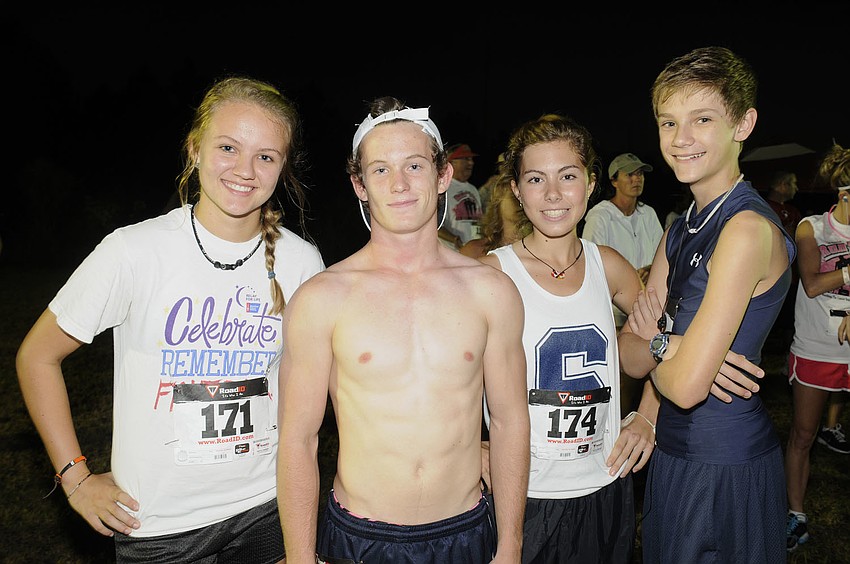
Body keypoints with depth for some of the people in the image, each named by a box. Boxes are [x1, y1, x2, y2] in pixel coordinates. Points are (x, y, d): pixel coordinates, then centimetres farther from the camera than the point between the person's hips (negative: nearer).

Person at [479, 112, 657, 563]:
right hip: (524, 497, -4)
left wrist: (647, 417, 7)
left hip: (606, 491, 4)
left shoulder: (606, 266, -1)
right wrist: (479, 457, -19)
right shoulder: (492, 273, -14)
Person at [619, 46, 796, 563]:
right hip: (676, 453, 8)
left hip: (725, 466, -8)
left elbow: (686, 384, -27)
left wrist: (653, 345, -7)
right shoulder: (682, 229, 5)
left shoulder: (748, 228, -22)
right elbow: (631, 357, 2)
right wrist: (669, 345, -18)